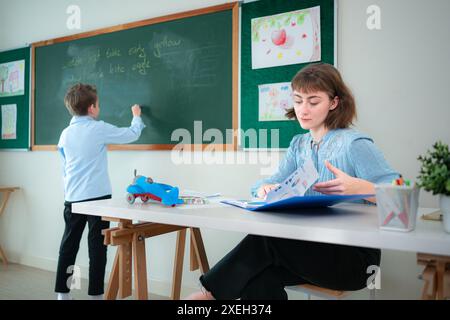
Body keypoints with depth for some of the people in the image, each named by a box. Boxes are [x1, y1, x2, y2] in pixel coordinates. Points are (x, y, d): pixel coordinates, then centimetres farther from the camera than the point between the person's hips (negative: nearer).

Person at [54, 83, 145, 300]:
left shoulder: (66, 134, 8)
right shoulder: (99, 129, -8)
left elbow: (65, 168, 15)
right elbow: (132, 135, 1)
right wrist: (136, 116, 20)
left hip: (72, 198, 6)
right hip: (97, 196, -5)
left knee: (68, 245, 11)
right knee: (97, 246, 1)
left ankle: (62, 292, 18)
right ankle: (95, 293, 7)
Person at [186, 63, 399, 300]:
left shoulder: (354, 144, -8)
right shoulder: (299, 145, 13)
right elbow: (274, 181, 3)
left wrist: (360, 187, -34)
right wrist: (264, 188, -21)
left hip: (354, 253, -4)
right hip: (311, 246, 5)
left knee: (268, 238, -29)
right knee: (259, 276, -29)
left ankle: (211, 293, -14)